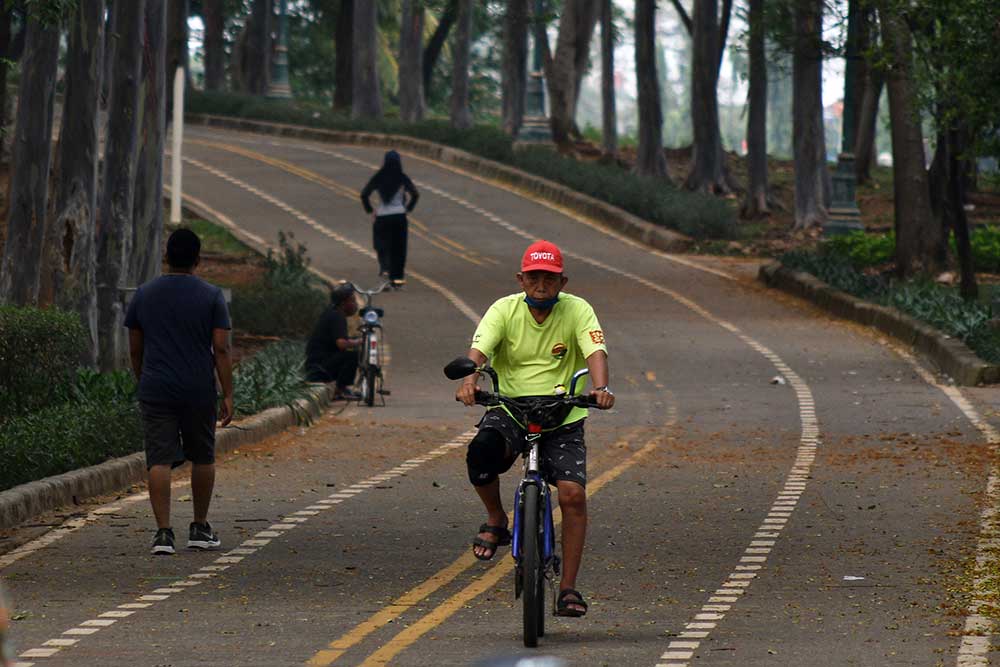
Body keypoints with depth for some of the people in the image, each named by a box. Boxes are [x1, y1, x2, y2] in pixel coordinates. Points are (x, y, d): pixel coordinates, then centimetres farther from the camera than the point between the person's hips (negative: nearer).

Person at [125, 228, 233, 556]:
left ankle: (163, 532, -13)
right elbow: (221, 349, -7)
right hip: (199, 393, -1)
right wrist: (228, 395, -4)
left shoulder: (144, 295, 5)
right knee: (203, 458, 15)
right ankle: (200, 529, 22)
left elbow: (135, 349, 10)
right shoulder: (211, 296, -2)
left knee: (160, 461, -3)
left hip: (155, 392, 1)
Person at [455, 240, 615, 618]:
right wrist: (469, 381, -40)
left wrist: (600, 388, -40)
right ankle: (496, 520, -2)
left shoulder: (577, 310, -3)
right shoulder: (505, 310, -2)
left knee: (573, 493, -16)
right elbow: (479, 349, -17)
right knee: (482, 452, -33)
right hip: (509, 408, 0)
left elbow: (595, 352, -18)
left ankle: (569, 587, -4)